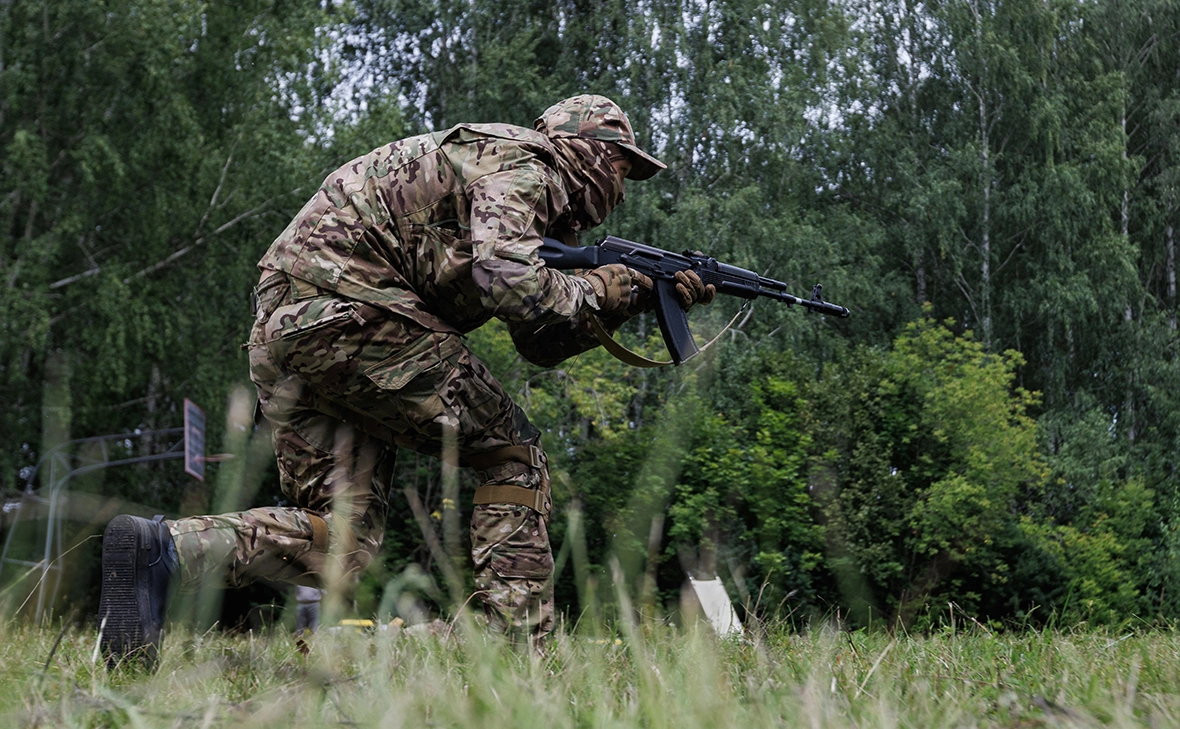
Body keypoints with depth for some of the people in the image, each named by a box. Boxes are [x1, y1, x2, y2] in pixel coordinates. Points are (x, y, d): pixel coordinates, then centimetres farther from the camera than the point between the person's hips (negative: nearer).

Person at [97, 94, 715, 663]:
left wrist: (642, 300, 22)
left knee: (338, 541, 4)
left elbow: (542, 343, 29)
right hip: (351, 310, -9)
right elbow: (513, 287, -18)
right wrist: (609, 289, 0)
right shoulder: (520, 164, 1)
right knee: (512, 456, 3)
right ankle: (518, 651, -3)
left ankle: (161, 549, -14)